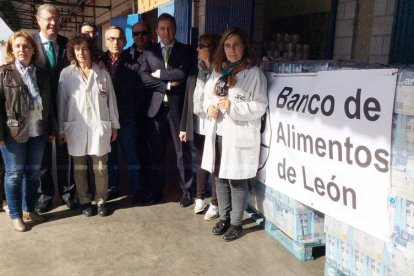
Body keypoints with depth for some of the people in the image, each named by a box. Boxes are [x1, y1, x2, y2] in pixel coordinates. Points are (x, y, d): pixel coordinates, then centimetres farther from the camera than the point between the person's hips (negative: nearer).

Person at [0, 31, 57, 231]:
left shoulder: (41, 74, 9)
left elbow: (48, 104, 11)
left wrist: (52, 129, 10)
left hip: (38, 132, 4)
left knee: (33, 172, 12)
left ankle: (29, 209, 29)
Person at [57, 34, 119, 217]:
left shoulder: (103, 74, 2)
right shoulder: (66, 74, 0)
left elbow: (111, 100, 6)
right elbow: (61, 102, 2)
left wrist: (114, 125, 6)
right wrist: (61, 129, 2)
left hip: (99, 126, 0)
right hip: (76, 127, 0)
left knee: (100, 167, 5)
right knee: (79, 167, 9)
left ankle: (101, 201, 20)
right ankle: (84, 201, 23)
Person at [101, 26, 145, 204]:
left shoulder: (132, 66, -2)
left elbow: (139, 94, 1)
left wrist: (133, 113, -1)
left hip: (126, 119, -2)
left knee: (131, 156, 4)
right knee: (109, 155, 13)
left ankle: (136, 190, 16)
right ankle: (112, 187, 27)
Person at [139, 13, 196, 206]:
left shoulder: (186, 50, 4)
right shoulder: (148, 52, 10)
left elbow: (183, 73, -13)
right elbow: (145, 78, -3)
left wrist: (159, 73, -6)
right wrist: (168, 85, -11)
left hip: (178, 106, -2)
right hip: (156, 106, 2)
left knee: (183, 150, 5)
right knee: (156, 151, 10)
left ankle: (186, 190, 17)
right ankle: (155, 190, 23)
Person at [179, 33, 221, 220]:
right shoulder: (195, 72, 7)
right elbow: (187, 101, 8)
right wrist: (183, 127, 7)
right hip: (197, 126, 5)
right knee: (201, 163, 15)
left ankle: (214, 204, 16)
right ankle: (200, 199, 29)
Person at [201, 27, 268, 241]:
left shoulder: (254, 73, -8)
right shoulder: (218, 70, 12)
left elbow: (260, 106, -11)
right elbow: (208, 94, 19)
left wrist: (233, 107, -22)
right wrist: (209, 106, -4)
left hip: (239, 136, -6)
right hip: (218, 134, 6)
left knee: (236, 180, 2)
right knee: (220, 177, 14)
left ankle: (236, 222, 20)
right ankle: (224, 218, 31)